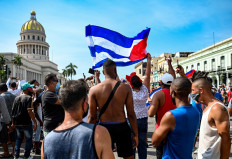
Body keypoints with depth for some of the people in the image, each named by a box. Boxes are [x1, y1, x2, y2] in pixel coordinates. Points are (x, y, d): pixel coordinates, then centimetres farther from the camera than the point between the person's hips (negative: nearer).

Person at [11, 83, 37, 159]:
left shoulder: (17, 98, 8)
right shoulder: (29, 98, -13)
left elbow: (13, 111, 10)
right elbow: (29, 111, -22)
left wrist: (13, 122, 18)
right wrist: (35, 122, -19)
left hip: (17, 123, 6)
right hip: (26, 123, -6)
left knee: (18, 139, 19)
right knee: (28, 139, 9)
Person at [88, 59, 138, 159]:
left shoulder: (94, 90, -7)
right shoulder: (125, 88, -7)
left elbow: (92, 117, -4)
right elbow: (131, 114, -5)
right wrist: (135, 134, 5)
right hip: (122, 127, 0)